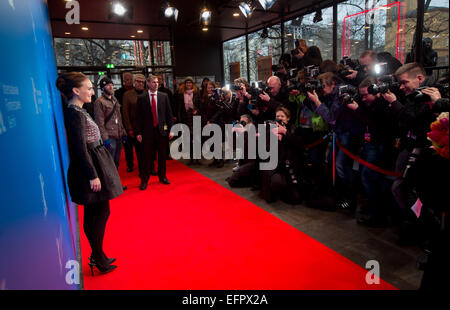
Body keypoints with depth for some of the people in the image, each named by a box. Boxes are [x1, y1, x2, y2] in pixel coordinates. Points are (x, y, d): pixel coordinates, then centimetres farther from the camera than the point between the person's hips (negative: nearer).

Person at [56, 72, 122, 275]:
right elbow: (80, 149, -21)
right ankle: (98, 258, 14)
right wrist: (93, 175, -20)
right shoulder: (75, 114, -18)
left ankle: (97, 255, 28)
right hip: (90, 167, -10)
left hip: (93, 165, 10)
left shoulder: (77, 111, 12)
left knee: (93, 213, 15)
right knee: (102, 212, 0)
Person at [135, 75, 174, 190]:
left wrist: (171, 129, 0)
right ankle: (144, 180, 14)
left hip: (162, 130, 2)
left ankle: (162, 177, 27)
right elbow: (138, 116, 0)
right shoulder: (141, 98, 1)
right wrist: (138, 132, -5)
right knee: (147, 156, 3)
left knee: (162, 155, 11)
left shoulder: (164, 96, 6)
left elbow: (169, 114, 6)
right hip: (147, 131, -2)